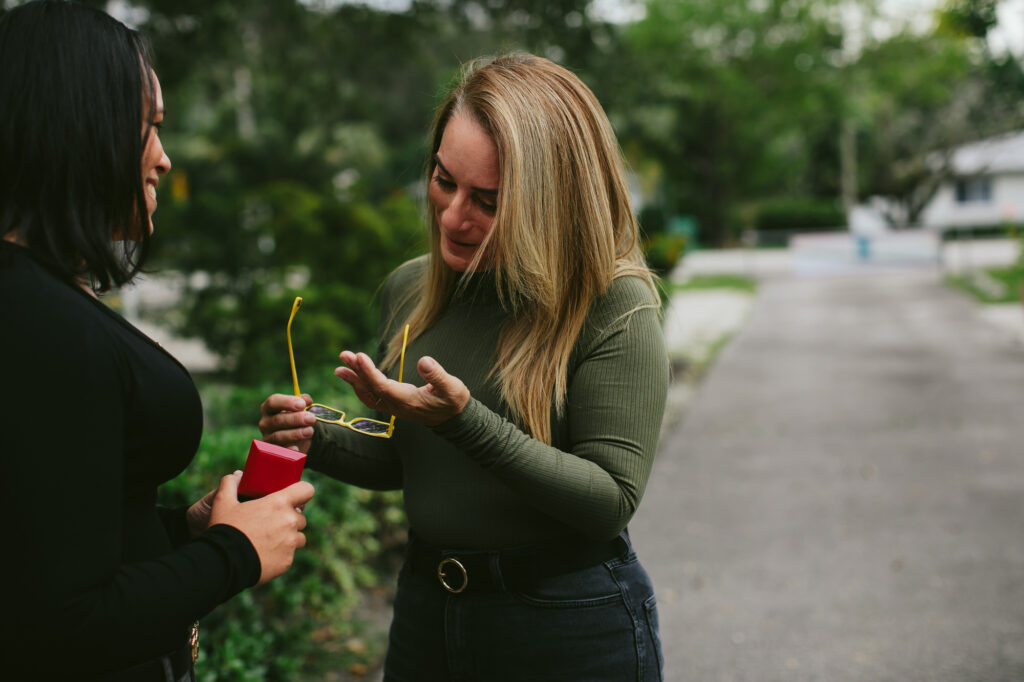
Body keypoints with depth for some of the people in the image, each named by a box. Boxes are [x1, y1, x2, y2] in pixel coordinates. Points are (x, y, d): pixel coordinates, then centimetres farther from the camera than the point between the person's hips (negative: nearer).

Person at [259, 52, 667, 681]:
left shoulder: (613, 306, -17)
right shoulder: (409, 289, 1)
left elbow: (611, 502, -20)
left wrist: (462, 419, -29)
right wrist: (318, 440, -8)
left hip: (572, 629, -5)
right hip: (426, 607, 5)